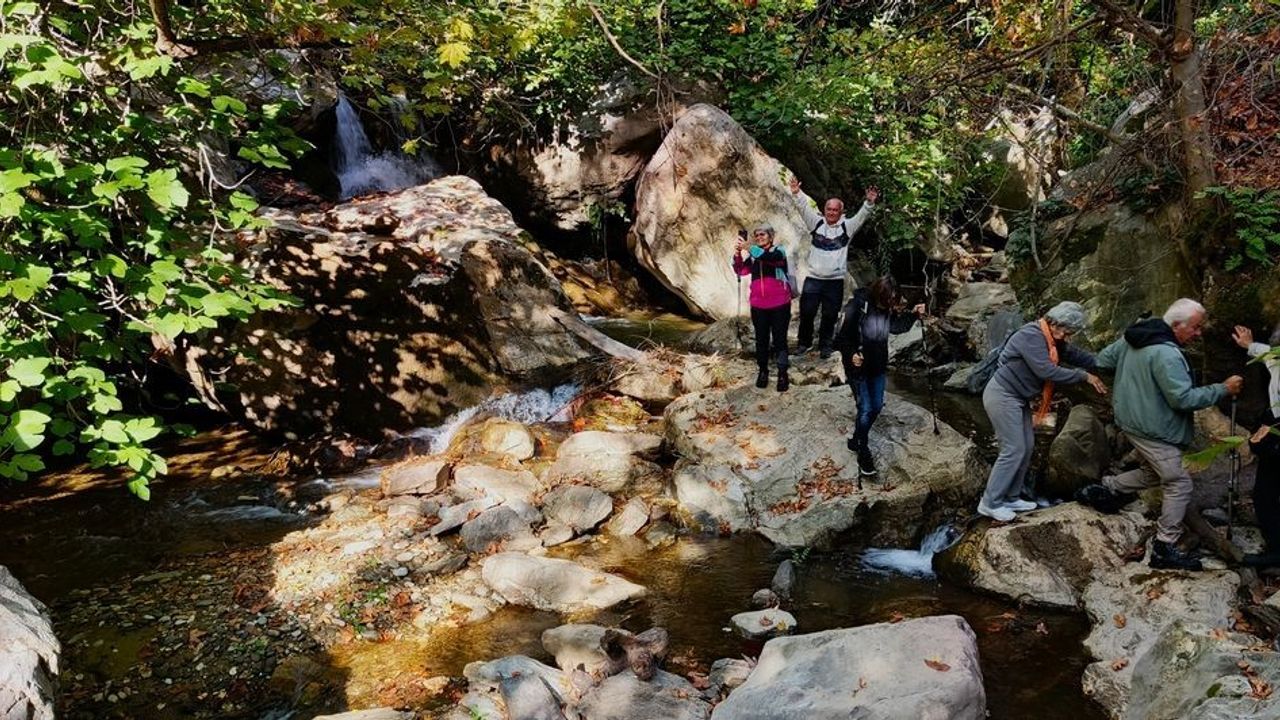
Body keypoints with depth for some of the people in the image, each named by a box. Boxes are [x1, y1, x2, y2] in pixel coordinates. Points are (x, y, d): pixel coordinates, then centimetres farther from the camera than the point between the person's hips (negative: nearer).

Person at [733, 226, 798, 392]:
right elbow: (740, 270, -2)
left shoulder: (778, 251, -3)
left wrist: (748, 248, -34)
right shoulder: (752, 257, 10)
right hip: (758, 306, 4)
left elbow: (769, 257, -25)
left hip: (780, 305, -4)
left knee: (779, 339, 1)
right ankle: (763, 371, 22)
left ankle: (782, 375, 8)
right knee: (761, 339, 10)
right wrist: (738, 253, -18)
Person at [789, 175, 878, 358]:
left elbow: (861, 216, -8)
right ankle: (804, 342, 20)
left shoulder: (847, 227, 2)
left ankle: (825, 346, 23)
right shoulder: (816, 223, 2)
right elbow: (805, 208, -8)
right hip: (813, 278, 0)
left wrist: (870, 203, -27)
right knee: (807, 312, 1)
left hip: (835, 281, 0)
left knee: (830, 316, 8)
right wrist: (797, 193, -25)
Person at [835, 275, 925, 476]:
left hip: (878, 365, 6)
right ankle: (863, 453, 12)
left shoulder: (887, 307, -7)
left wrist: (913, 314, -4)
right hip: (858, 366, -6)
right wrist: (851, 354, -38)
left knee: (876, 407, 14)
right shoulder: (857, 307, -24)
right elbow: (842, 337, -21)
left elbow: (896, 326, 11)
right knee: (866, 409, -6)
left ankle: (856, 439, 38)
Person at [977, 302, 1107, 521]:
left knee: (1027, 446, 10)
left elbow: (1077, 355, 13)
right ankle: (989, 503, -2)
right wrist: (1084, 376, -21)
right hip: (1002, 396, -10)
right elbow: (1047, 371, -27)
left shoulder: (1053, 340, 9)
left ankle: (1011, 498, 19)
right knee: (1014, 450, -8)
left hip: (1018, 398, 10)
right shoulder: (1031, 336, -22)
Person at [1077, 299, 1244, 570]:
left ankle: (1103, 490, 22)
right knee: (1179, 484, -1)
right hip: (1154, 430, -9)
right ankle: (1165, 549, 3)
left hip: (1130, 420, 10)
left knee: (1154, 471, 26)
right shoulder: (1166, 355, -25)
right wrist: (1223, 389, -16)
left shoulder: (1133, 338, 3)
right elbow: (1183, 398, -24)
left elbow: (1103, 359, 14)